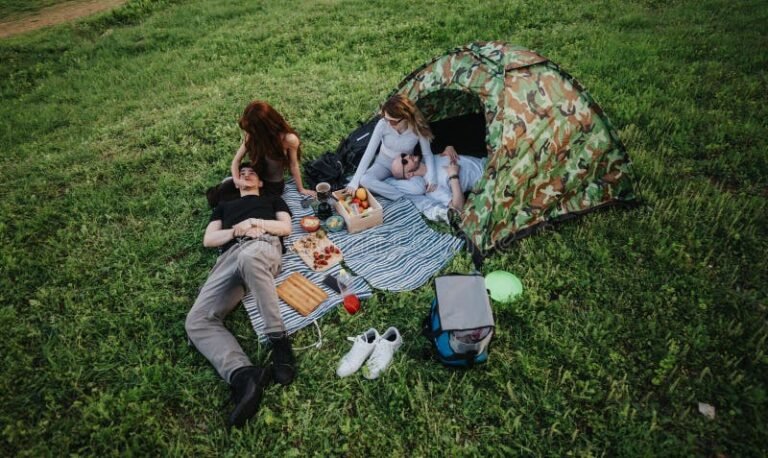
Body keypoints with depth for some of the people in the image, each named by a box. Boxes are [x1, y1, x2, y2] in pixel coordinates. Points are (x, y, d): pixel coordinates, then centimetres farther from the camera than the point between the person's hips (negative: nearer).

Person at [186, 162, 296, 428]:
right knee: (197, 320, -25)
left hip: (263, 247, -3)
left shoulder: (273, 200, 35)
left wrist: (254, 222, 2)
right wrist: (237, 229, 5)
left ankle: (279, 341, -41)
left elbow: (286, 228, 16)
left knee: (248, 258, -46)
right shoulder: (224, 206, 40)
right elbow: (208, 240, 24)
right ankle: (244, 375, -44)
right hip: (229, 256, 4)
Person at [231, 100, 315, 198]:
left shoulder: (289, 139, -26)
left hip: (274, 185, -4)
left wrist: (301, 189, 1)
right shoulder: (252, 136, -14)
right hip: (256, 178, 4)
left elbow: (293, 165, -11)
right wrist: (236, 179, -24)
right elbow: (237, 160, -5)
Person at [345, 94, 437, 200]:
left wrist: (431, 177, -30)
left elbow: (427, 154, -12)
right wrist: (354, 181, -27)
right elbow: (369, 152, -23)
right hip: (383, 164, 0)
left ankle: (380, 185, -15)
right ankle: (403, 198, -22)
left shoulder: (418, 128, -24)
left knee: (420, 188, -31)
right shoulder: (383, 124, -26)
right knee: (365, 180, -31)